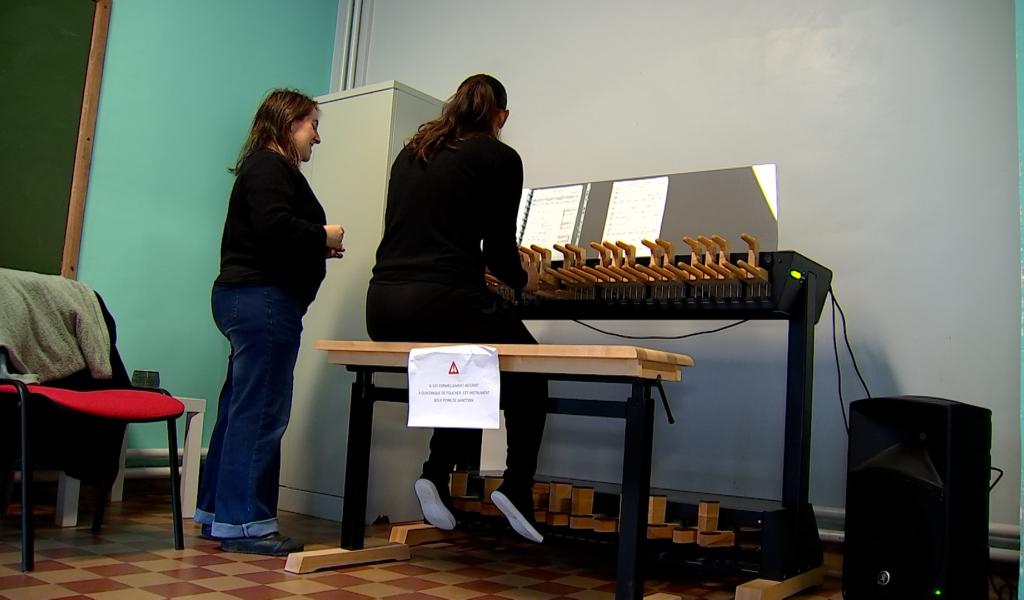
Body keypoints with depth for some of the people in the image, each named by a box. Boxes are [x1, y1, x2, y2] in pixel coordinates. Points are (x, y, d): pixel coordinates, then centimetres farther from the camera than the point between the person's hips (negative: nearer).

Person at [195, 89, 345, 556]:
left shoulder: (269, 167, 25)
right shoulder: (270, 167, -7)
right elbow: (274, 227, -22)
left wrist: (317, 248, 11)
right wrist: (323, 236, -8)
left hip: (246, 297, 11)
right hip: (264, 298, -11)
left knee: (240, 407, 12)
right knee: (261, 412, -9)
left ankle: (217, 512, 19)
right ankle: (244, 522, -6)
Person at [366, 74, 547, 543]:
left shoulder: (410, 154, 19)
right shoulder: (499, 158, 3)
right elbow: (499, 245, 2)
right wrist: (522, 280, 25)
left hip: (384, 309, 6)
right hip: (441, 305, -6)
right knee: (528, 372, 20)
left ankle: (437, 474, 18)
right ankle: (517, 488, 10)